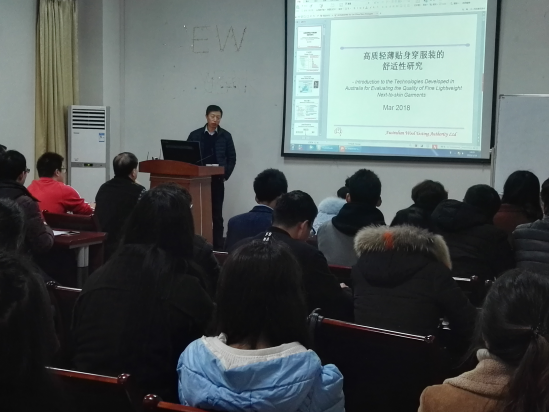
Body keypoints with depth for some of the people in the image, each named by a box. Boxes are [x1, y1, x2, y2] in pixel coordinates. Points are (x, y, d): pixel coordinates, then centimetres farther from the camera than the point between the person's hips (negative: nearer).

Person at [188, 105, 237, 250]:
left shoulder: (225, 136, 4)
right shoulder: (195, 135, 6)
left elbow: (232, 159, 4)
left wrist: (225, 176, -4)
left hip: (217, 180, -1)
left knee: (217, 214, 3)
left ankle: (218, 246, 7)